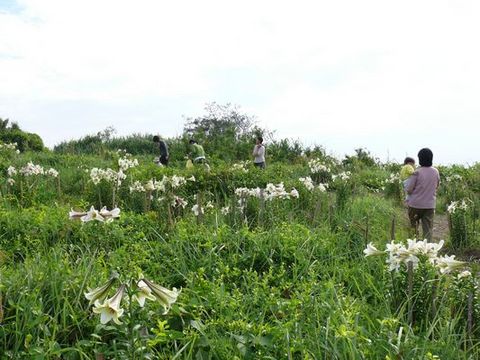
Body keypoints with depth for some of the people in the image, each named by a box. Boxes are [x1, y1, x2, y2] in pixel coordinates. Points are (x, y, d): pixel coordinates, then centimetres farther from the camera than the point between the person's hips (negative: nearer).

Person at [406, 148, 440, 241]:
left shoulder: (417, 172, -14)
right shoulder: (435, 172, 0)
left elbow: (409, 190, -13)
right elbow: (437, 185, 17)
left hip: (416, 204, -3)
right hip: (430, 205, 3)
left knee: (413, 224, 16)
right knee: (428, 229, 6)